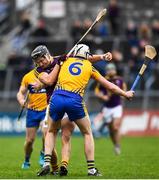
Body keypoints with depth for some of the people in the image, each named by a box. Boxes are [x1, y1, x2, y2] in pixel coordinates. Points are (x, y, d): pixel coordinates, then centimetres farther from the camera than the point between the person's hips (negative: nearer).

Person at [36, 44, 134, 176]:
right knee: (87, 133, 19)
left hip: (57, 97, 1)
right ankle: (91, 169, 13)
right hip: (75, 100, -1)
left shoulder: (65, 61, 20)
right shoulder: (90, 67, 19)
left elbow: (49, 80, 15)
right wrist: (125, 94, 41)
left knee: (51, 132, 24)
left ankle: (46, 163, 6)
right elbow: (110, 87, 26)